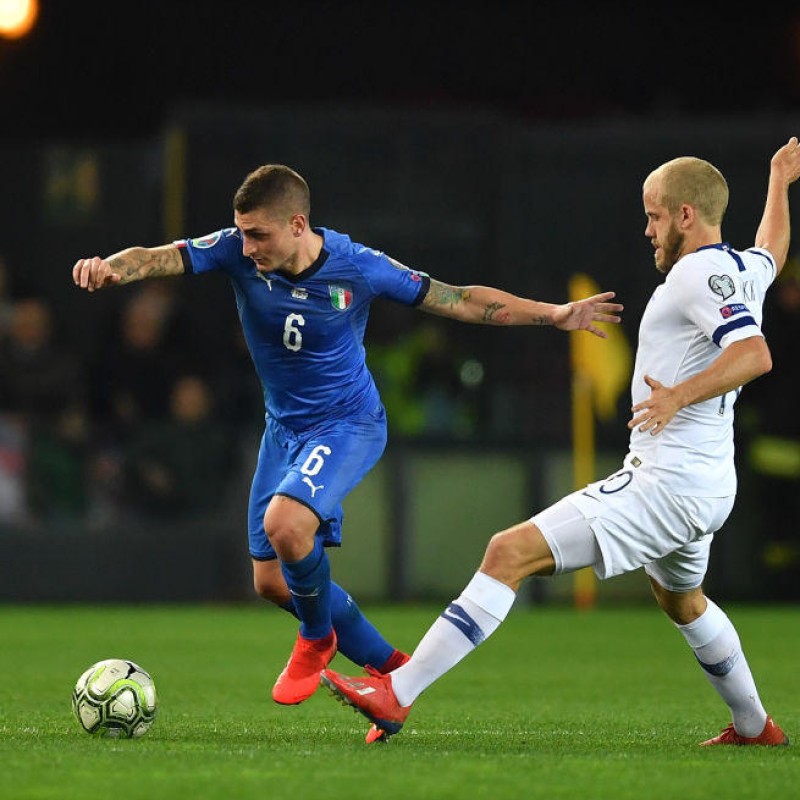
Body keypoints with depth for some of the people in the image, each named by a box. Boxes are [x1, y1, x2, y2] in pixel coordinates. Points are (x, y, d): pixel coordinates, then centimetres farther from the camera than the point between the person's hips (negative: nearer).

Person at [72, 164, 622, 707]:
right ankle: (390, 668, 25)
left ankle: (318, 638, -1)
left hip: (348, 423, -5)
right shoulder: (238, 251, -15)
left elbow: (458, 300, -11)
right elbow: (158, 259, -27)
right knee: (271, 581, 6)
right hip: (283, 428, 5)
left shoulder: (357, 267, -20)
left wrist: (557, 315, -13)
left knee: (285, 523, -32)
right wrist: (109, 268, -51)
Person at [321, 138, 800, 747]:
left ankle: (396, 695, -25)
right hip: (708, 486, 10)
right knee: (682, 601, 37)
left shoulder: (698, 271, -15)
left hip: (666, 484, -10)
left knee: (512, 552, -18)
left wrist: (679, 395, -39)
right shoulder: (744, 269, 13)